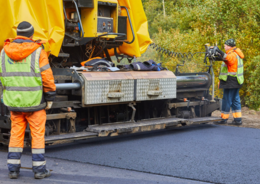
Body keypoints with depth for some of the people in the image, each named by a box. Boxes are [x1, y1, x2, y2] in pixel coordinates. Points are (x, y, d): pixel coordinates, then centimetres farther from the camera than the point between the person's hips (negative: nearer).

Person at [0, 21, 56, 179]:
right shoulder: (37, 51, -9)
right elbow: (47, 76, -11)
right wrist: (50, 98, -2)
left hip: (14, 100, 4)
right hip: (34, 101, -4)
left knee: (16, 134, 12)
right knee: (37, 134, 5)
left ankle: (13, 169, 14)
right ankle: (39, 169, 8)